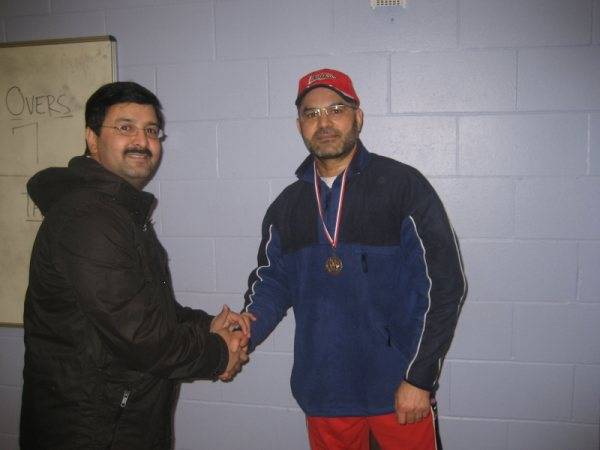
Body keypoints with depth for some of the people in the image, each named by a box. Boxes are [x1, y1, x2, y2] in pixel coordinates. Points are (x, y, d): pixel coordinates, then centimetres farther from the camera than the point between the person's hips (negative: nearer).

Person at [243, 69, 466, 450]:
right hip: (322, 392, 4)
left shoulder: (403, 185, -9)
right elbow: (273, 283, 10)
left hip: (400, 391, -3)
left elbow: (443, 284, -10)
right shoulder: (287, 206, 5)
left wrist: (419, 378, -12)